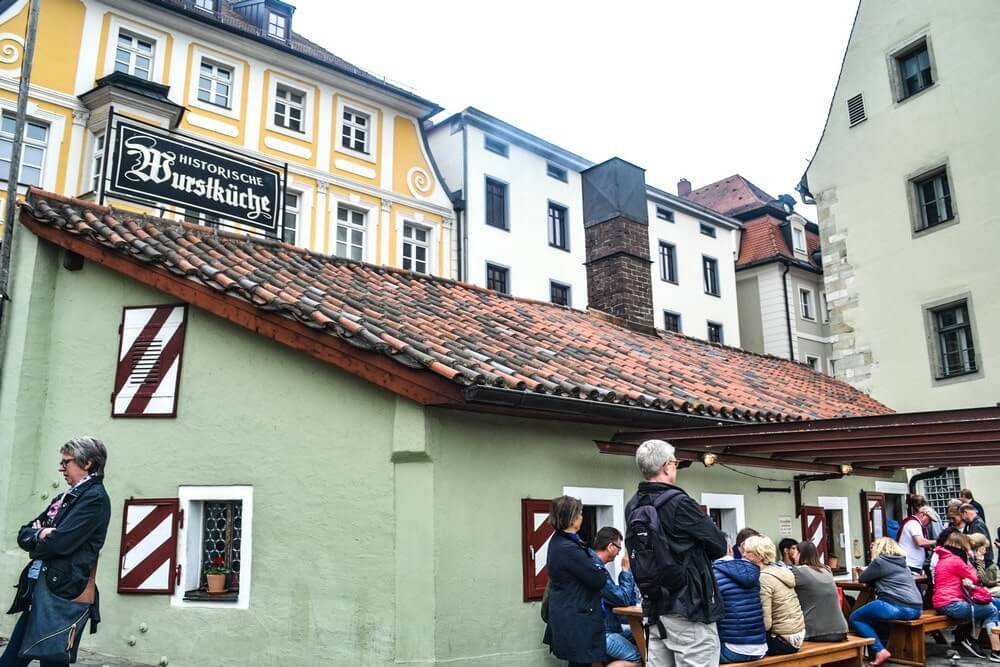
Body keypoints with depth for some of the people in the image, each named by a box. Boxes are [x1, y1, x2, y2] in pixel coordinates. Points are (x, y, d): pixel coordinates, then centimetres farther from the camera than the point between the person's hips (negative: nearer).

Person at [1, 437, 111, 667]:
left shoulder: (95, 498, -10)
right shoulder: (65, 497, 18)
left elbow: (60, 542, -19)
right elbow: (23, 534, 16)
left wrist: (36, 538, 2)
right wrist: (41, 534, -6)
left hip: (64, 593, -9)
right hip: (38, 589, 9)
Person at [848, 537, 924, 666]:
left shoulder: (880, 561, 0)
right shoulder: (902, 562, 22)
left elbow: (862, 579, 10)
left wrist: (865, 572, 28)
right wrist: (874, 579, 27)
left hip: (897, 607, -9)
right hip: (915, 608, 9)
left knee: (855, 618, 5)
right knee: (870, 615, 29)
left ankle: (880, 651, -6)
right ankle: (884, 644, 19)